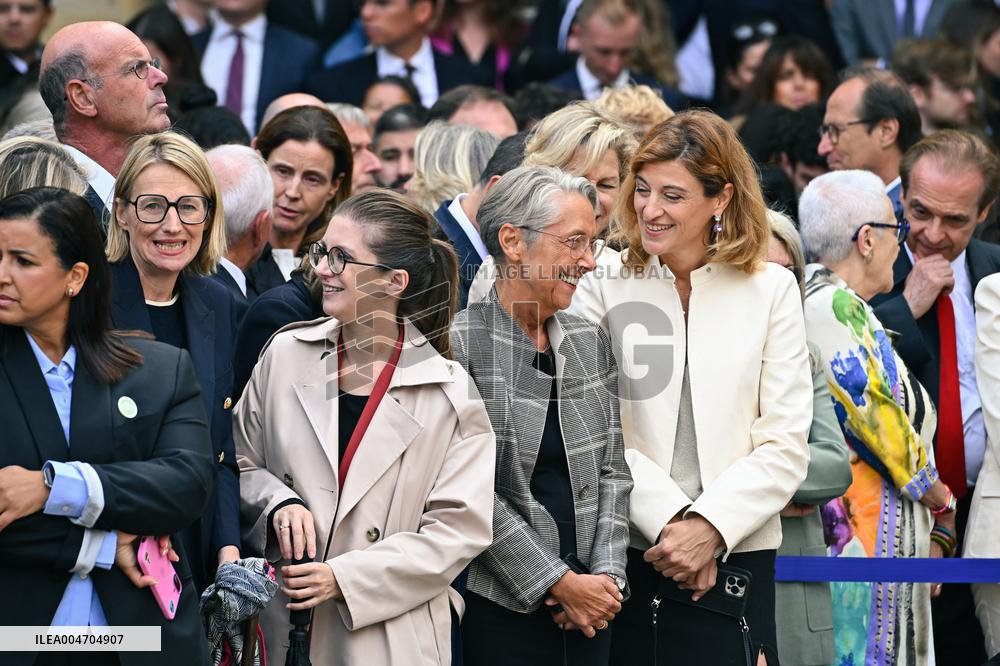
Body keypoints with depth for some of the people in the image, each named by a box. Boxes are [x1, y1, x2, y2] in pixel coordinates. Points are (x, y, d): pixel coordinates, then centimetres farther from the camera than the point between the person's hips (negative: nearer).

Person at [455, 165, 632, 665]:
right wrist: (560, 583, -13)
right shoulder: (459, 343, -9)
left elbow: (612, 470, 12)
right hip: (499, 605, -5)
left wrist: (605, 576, -3)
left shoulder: (590, 342, 11)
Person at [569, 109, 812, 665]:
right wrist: (670, 521, -15)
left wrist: (709, 528, -11)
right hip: (625, 553, 0)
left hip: (735, 553, 1)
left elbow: (786, 446, 0)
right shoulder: (603, 285, 3)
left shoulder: (771, 290, 6)